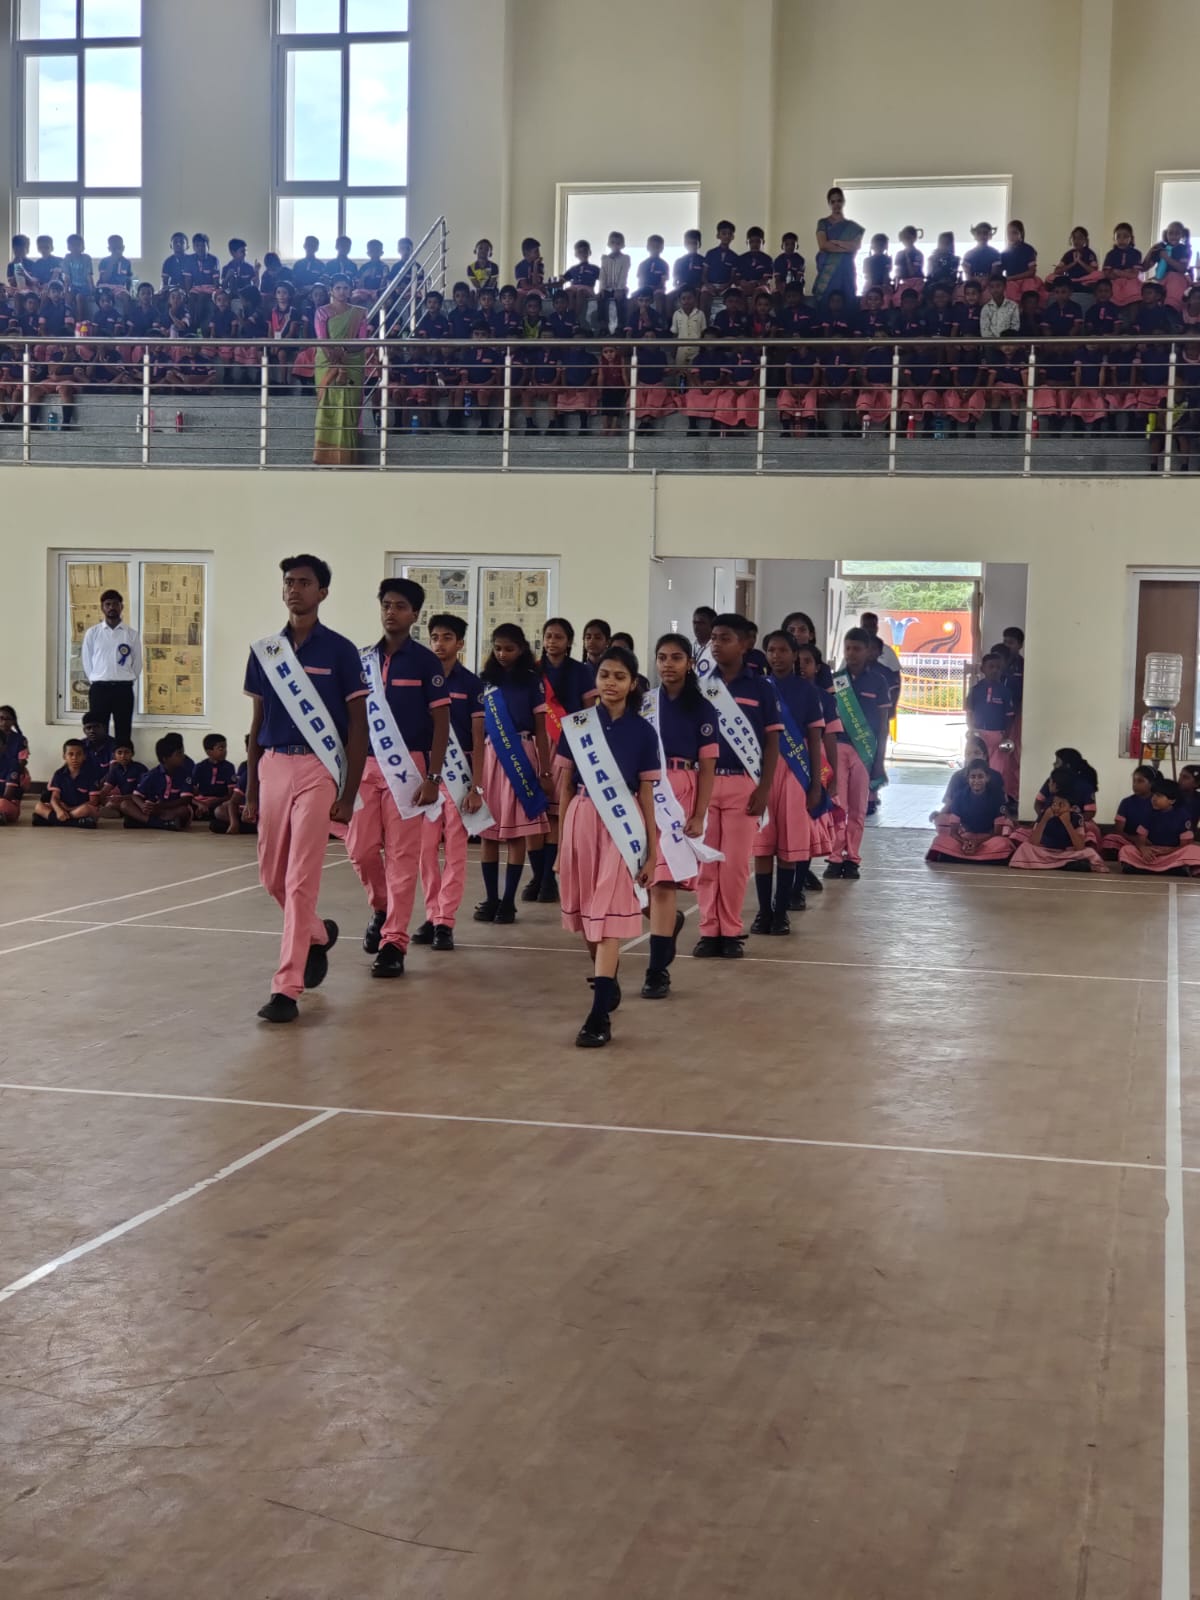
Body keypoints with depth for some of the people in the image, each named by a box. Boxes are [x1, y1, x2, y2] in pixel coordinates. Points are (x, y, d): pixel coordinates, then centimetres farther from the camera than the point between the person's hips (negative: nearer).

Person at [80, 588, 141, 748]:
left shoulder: (132, 634, 5)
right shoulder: (92, 633, 5)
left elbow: (137, 663, 9)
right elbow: (86, 661, 8)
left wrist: (128, 682, 5)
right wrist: (95, 681, 5)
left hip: (123, 689, 0)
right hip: (99, 688, 0)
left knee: (123, 734, 2)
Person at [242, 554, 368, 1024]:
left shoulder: (339, 651, -3)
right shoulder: (264, 651, 9)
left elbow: (357, 726, -2)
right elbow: (257, 723, 14)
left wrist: (348, 794, -8)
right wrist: (250, 791, 12)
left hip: (317, 768, -5)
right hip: (273, 766, 5)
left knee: (300, 881, -8)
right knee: (271, 877, 12)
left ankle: (286, 988, -4)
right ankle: (319, 934, 40)